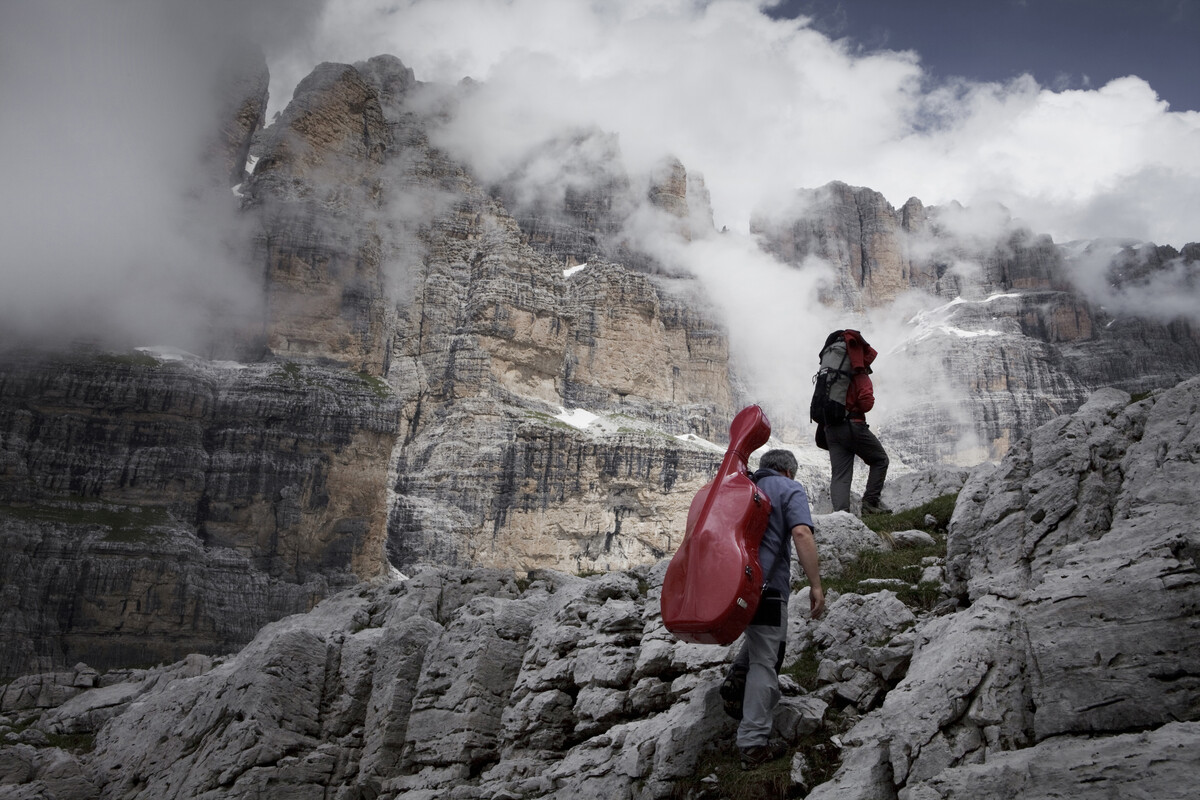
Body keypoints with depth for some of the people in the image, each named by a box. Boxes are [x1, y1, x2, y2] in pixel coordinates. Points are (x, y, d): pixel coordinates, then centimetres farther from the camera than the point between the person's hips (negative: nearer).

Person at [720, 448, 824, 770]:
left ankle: (736, 679, 12)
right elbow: (801, 533, -15)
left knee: (761, 633, 30)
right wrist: (815, 584, -15)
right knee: (765, 660, 0)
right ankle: (753, 745, 0)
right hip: (765, 582, -6)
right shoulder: (789, 489, 2)